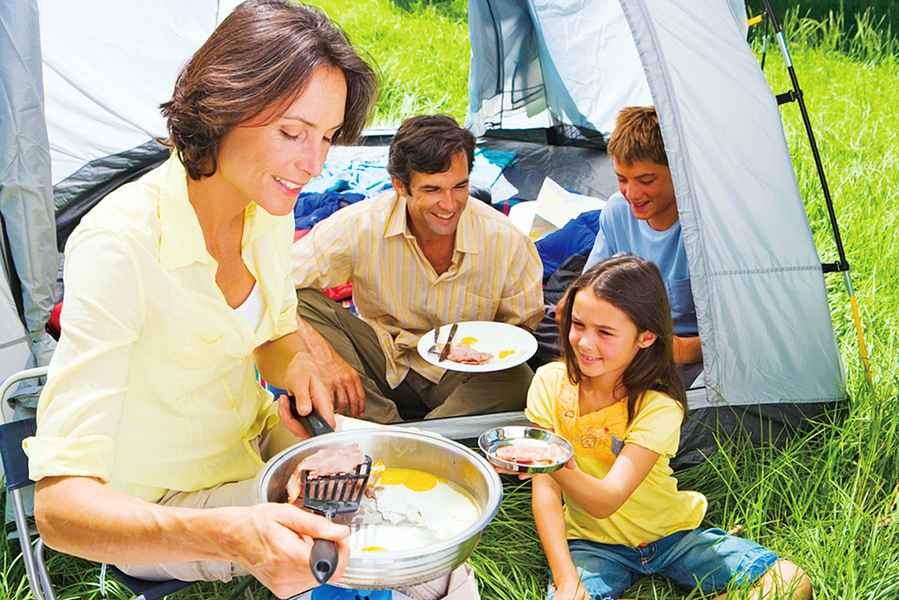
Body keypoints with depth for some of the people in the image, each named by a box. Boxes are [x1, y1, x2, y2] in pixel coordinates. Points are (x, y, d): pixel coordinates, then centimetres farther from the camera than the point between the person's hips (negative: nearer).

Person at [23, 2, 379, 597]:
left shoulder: (270, 206, -9)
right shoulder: (118, 246, -32)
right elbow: (60, 504, -36)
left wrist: (298, 367, -15)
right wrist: (230, 533, -52)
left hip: (252, 437, 7)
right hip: (158, 505, -6)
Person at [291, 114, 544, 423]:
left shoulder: (506, 241, -16)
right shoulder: (360, 225, -19)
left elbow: (523, 327, -2)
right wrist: (324, 355, -35)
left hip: (460, 373, 0)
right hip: (382, 361, 1)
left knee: (519, 380, -32)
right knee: (304, 302, -23)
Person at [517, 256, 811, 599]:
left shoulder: (659, 407, -21)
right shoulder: (551, 383, -12)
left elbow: (607, 501, -32)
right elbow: (545, 490, -11)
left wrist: (561, 467, -53)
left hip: (672, 535, 0)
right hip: (593, 543, 1)